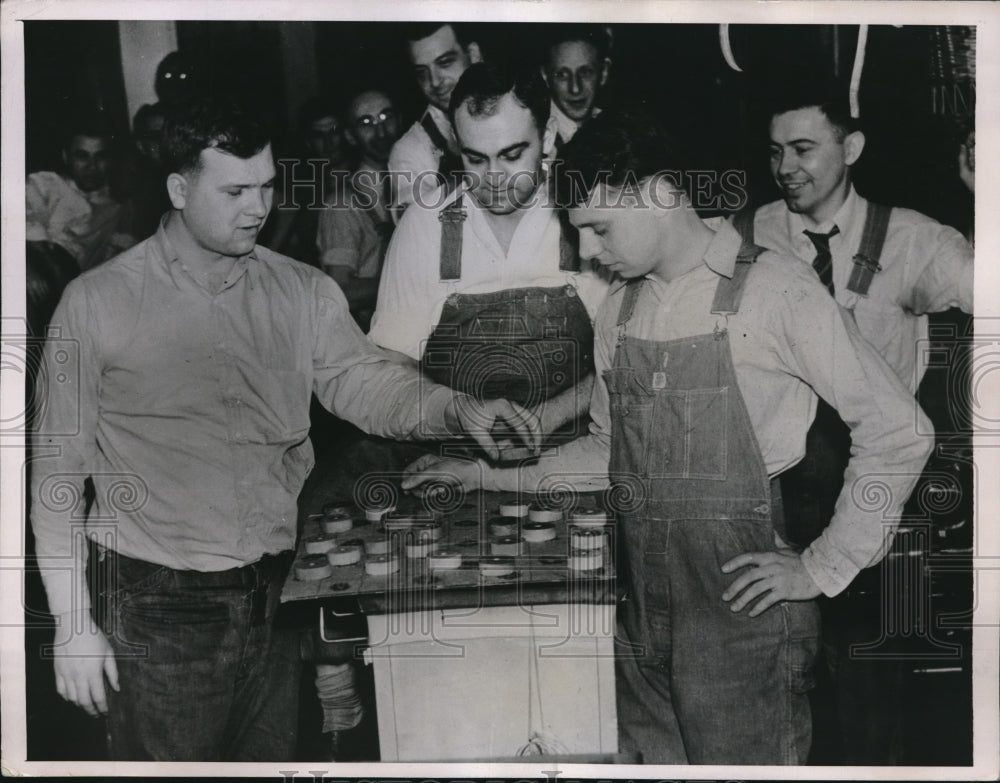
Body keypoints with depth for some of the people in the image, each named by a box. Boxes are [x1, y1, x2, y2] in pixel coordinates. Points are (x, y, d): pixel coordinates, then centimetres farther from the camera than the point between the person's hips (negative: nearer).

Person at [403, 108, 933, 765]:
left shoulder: (775, 291, -11)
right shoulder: (620, 309, 8)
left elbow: (898, 430, -8)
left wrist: (823, 568, -9)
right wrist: (493, 478, 8)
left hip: (741, 601, -5)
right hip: (643, 603, 6)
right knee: (651, 757, 15)